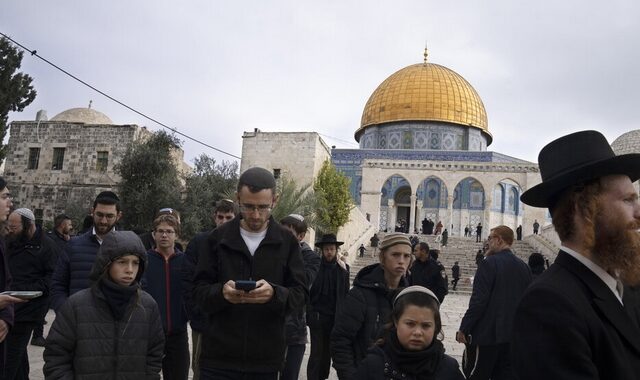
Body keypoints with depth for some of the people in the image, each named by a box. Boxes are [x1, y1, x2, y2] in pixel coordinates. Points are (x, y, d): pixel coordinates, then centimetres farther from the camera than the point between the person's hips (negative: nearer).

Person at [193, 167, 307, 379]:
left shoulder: (288, 242, 1)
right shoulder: (218, 238, 2)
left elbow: (300, 294, -2)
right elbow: (200, 292, 1)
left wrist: (274, 294, -23)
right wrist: (221, 293, -20)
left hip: (266, 360, 0)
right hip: (219, 358, 0)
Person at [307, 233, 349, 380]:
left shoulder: (343, 268, 6)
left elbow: (346, 293, 4)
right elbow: (307, 291, -4)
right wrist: (310, 313, -8)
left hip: (335, 318, 3)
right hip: (317, 317, -3)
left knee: (327, 353, 9)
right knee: (316, 353, -2)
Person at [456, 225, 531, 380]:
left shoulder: (490, 263, -11)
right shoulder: (524, 267, 7)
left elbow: (478, 300, -16)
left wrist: (464, 329, -11)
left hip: (488, 333, -6)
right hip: (514, 335, 7)